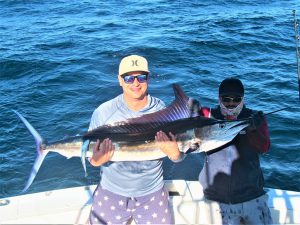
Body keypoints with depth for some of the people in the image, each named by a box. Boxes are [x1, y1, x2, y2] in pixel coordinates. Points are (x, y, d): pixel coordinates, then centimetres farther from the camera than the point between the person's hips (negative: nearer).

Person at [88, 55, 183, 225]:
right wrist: (96, 161, -28)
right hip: (111, 191, 0)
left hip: (152, 193, 0)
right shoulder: (103, 112, -11)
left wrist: (174, 153, -30)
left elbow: (179, 157, -7)